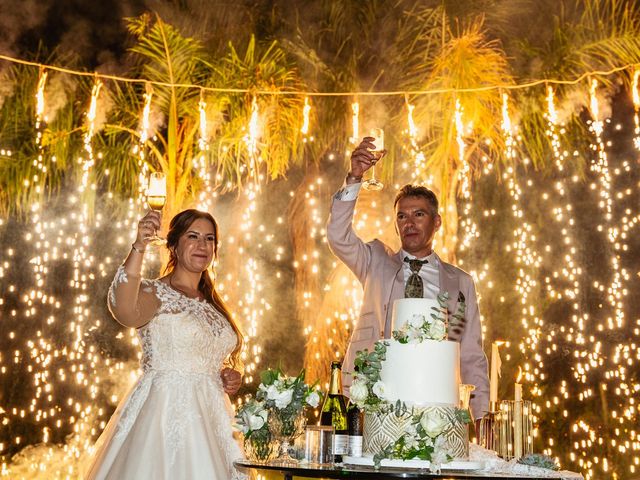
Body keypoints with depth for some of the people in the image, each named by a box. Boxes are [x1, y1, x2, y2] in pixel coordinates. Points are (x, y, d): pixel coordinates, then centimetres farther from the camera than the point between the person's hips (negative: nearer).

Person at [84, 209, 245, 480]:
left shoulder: (212, 305, 14)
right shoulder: (155, 293, -7)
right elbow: (125, 313, -32)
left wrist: (230, 376, 5)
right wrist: (139, 247, -38)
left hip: (210, 418, 6)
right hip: (166, 414, -6)